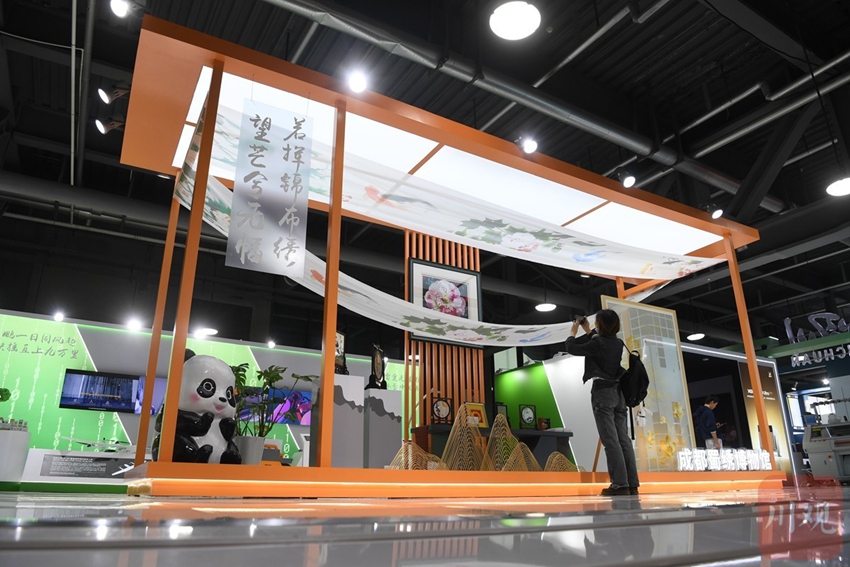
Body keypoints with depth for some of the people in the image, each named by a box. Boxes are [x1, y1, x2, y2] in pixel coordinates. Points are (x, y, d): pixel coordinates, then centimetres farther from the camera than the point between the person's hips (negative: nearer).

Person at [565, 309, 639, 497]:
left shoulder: (597, 343, -11)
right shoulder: (617, 343, 11)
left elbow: (572, 348, -2)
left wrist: (573, 332, 15)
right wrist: (588, 331, 37)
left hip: (602, 392, -7)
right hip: (619, 392, 7)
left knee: (610, 440, -7)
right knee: (623, 439, 6)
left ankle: (620, 484, -8)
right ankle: (632, 483, 7)